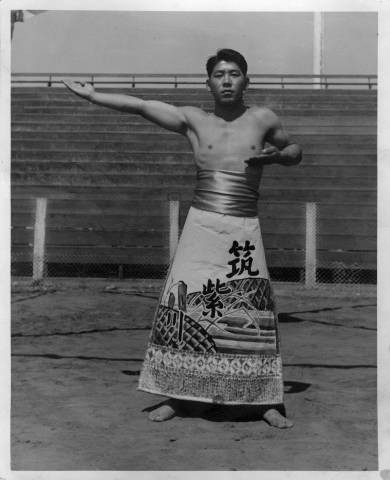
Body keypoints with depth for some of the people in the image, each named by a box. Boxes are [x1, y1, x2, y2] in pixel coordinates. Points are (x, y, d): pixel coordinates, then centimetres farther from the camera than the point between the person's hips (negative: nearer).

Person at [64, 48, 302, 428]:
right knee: (184, 309, -2)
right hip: (201, 225, 1)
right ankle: (176, 396, 11)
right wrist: (93, 95, 1)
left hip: (244, 229, 0)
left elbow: (295, 151, 20)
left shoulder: (263, 119, 6)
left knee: (254, 315, -2)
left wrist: (274, 156, -1)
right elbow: (140, 106, 3)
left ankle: (268, 401, 11)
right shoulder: (193, 120, 6)